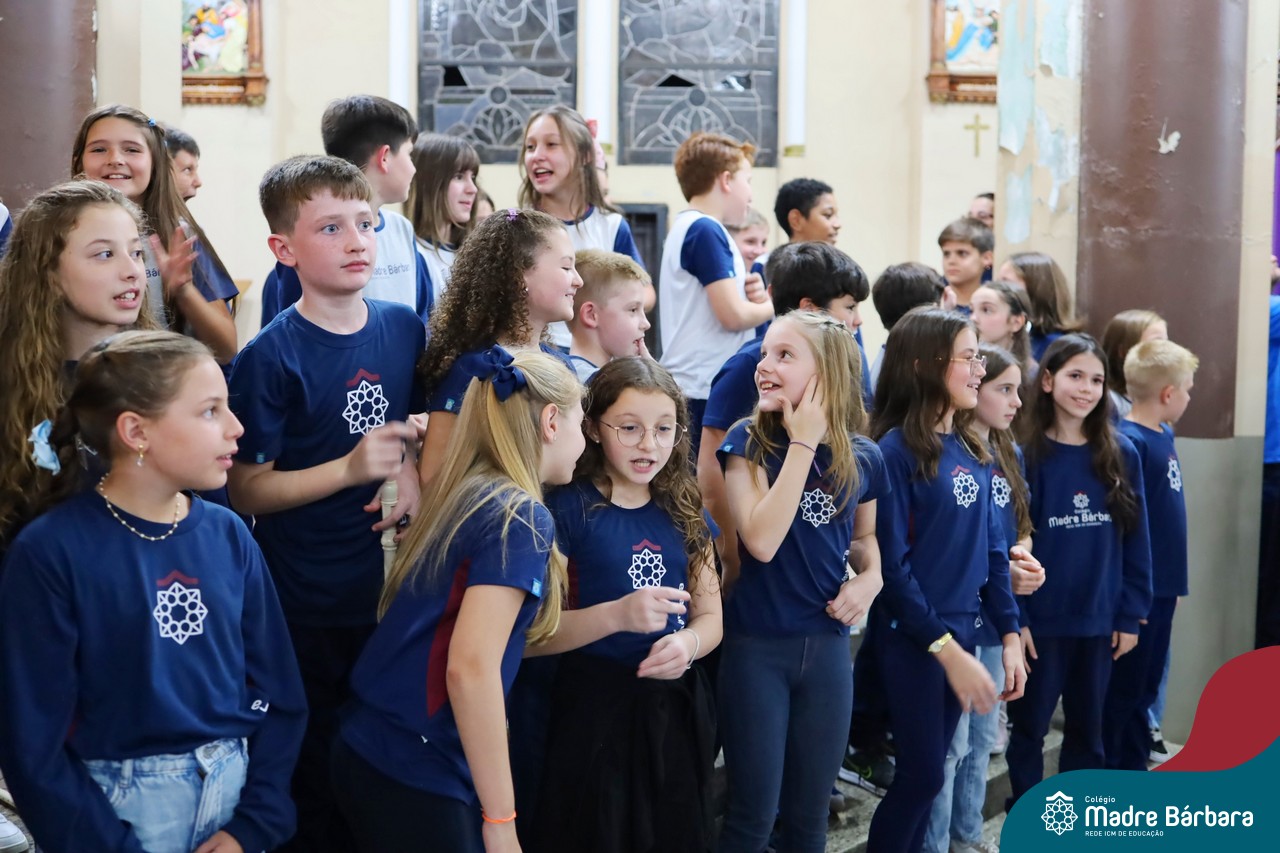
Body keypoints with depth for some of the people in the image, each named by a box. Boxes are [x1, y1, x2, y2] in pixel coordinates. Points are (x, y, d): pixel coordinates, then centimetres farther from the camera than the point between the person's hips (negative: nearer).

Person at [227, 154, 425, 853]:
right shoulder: (271, 357, -13)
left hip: (393, 584, 5)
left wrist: (412, 470, -5)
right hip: (307, 609, -5)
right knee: (319, 776, 8)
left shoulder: (405, 329, 1)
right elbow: (247, 492, -12)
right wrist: (351, 468, -23)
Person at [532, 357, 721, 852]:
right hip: (595, 710, -5)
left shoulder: (684, 512, 6)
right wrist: (616, 615, -27)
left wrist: (687, 643, -13)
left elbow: (710, 616, 10)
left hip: (677, 708, 5)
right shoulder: (567, 510, -10)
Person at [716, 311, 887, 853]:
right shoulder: (748, 441, -10)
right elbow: (762, 540, -24)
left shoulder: (862, 458, 0)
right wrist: (803, 443, -21)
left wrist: (871, 577, -3)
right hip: (755, 647, -3)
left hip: (826, 646, 3)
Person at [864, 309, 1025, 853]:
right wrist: (947, 649, -18)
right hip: (910, 639, -6)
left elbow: (992, 549, 12)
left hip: (960, 632, 6)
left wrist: (1009, 634, 5)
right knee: (923, 774, -1)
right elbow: (891, 566, -17)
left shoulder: (973, 451, 7)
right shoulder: (896, 451, -14)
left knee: (924, 772, 13)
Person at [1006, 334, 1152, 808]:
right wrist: (1013, 618, -13)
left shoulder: (1121, 455, 2)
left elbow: (1135, 541, 4)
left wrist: (1131, 615, 1)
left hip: (1099, 620, 3)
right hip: (1040, 620, -3)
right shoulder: (1024, 454, -7)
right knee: (1029, 727, 8)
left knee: (1087, 730, 14)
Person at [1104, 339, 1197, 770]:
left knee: (1144, 690, 17)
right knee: (1121, 694, 2)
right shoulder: (1127, 442, -18)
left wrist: (1170, 587, 17)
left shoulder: (1164, 435, 9)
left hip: (1163, 588, 9)